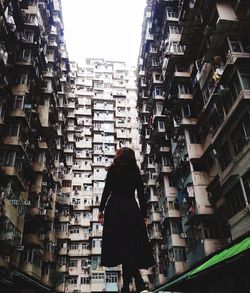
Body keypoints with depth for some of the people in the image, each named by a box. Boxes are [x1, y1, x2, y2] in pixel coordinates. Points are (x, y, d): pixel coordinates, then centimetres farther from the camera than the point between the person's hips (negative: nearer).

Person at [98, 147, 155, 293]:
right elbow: (141, 196, 7)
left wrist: (101, 210, 3)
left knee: (122, 245, -7)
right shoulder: (136, 173, 11)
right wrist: (144, 216, 10)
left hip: (115, 209, -3)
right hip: (131, 210, 3)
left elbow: (107, 190, -1)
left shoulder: (113, 170, 6)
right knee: (130, 246, 8)